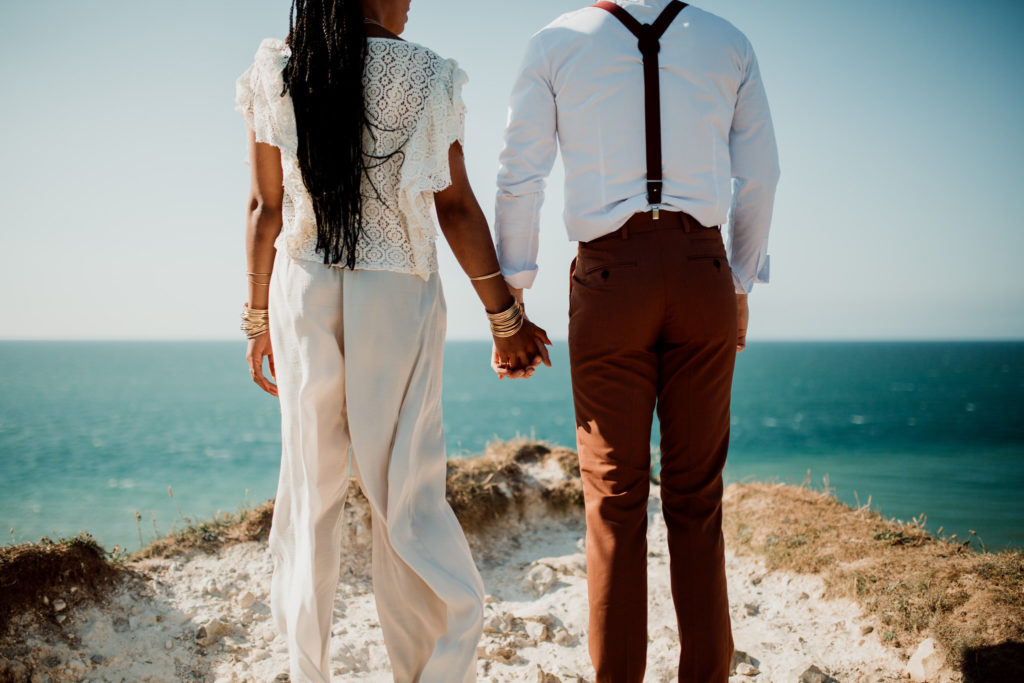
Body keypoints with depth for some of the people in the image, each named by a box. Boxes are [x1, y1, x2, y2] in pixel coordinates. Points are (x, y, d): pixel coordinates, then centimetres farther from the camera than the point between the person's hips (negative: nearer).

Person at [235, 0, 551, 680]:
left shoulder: (276, 75, 3)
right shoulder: (428, 77, -4)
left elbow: (266, 209, 4)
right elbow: (457, 209, -5)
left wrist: (260, 316, 13)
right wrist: (505, 317, 1)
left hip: (303, 293, 2)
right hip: (399, 294, -2)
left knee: (311, 489, 10)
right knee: (407, 490, 2)